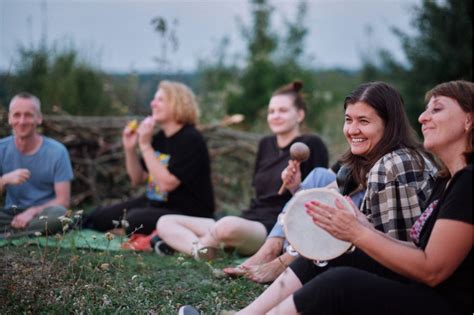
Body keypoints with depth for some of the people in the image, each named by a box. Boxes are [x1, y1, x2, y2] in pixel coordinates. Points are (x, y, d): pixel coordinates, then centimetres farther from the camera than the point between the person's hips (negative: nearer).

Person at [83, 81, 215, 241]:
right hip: (153, 203, 8)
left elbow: (166, 183, -29)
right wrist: (130, 148, -5)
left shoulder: (190, 140, -19)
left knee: (135, 220, -32)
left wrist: (145, 145, -24)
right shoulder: (160, 137, 6)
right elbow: (138, 179, 11)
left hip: (187, 214, -8)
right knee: (97, 218, 3)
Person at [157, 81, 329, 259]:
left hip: (275, 230, -8)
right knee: (165, 222, -2)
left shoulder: (311, 146, -2)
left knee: (228, 226, -41)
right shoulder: (266, 145, 18)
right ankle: (201, 250, -28)